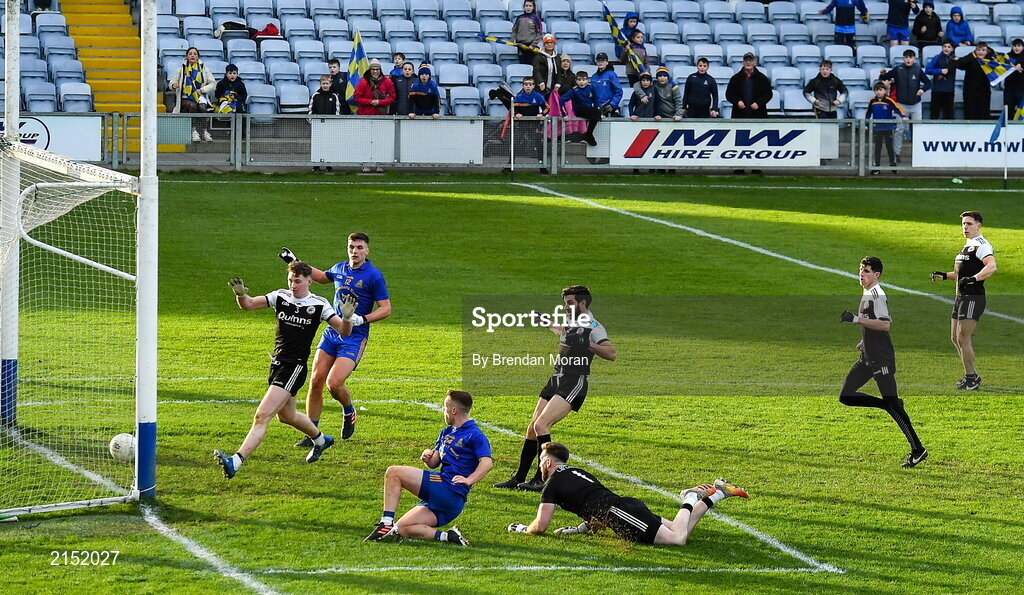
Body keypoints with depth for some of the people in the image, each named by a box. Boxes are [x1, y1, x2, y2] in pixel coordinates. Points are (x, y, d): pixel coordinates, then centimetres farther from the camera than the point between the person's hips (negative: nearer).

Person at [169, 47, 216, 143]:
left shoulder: (203, 69, 11)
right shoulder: (181, 69, 10)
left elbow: (213, 84, 9)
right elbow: (172, 83, 5)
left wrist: (201, 90, -8)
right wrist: (174, 85, -21)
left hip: (200, 97, 1)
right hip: (185, 98, -1)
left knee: (202, 107, -34)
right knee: (193, 106, -35)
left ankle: (205, 132, -36)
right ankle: (194, 132, -35)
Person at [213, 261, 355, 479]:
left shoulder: (319, 305, -7)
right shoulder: (280, 297, 4)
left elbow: (344, 332, -8)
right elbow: (248, 304, -2)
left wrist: (347, 317, -29)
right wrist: (241, 295, -24)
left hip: (294, 368, -7)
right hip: (277, 363, 7)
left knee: (262, 416, -18)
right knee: (286, 416, 26)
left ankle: (236, 461, -26)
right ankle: (320, 440, 54)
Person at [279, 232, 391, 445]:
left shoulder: (374, 276, -9)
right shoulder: (340, 268, 9)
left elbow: (386, 309, -8)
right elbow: (322, 276, 33)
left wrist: (362, 319, -22)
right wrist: (297, 263, 34)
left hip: (354, 338, -6)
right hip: (332, 332, 6)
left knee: (334, 383, -19)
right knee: (316, 381, -2)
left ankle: (349, 412, 15)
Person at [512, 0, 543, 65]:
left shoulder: (535, 18, -1)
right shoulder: (519, 18, 7)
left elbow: (539, 33, -1)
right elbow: (514, 30, 14)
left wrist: (533, 44, -10)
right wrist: (514, 40, -2)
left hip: (530, 45, -3)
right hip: (520, 45, 3)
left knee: (530, 63, -5)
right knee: (522, 63, 4)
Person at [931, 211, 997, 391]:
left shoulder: (981, 246, -12)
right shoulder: (967, 246, 21)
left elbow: (991, 267, -29)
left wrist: (973, 278, -39)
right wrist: (945, 275, 24)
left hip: (973, 298, -11)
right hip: (961, 298, 11)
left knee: (963, 339, -11)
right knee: (956, 338, 13)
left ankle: (971, 378, -3)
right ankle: (972, 375, 22)